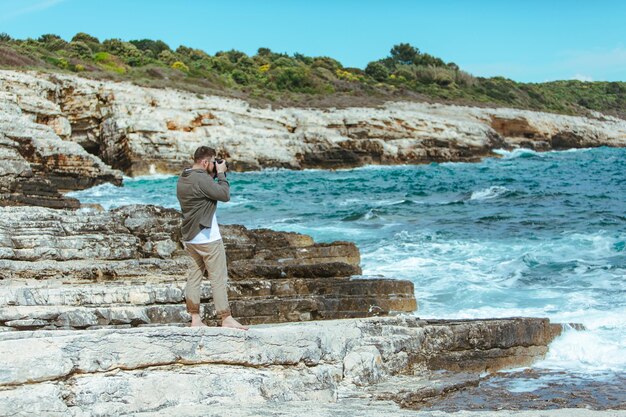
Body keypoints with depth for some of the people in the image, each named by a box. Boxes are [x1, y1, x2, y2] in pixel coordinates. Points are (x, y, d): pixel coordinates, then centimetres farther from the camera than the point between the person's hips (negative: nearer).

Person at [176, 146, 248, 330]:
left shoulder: (183, 178, 10)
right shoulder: (201, 179, -19)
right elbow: (224, 195, -18)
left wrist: (213, 176, 10)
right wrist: (221, 174, -7)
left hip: (190, 237, 9)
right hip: (207, 238, -9)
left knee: (194, 276, 10)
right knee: (218, 278, -2)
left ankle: (195, 319, 12)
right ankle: (226, 318, 1)